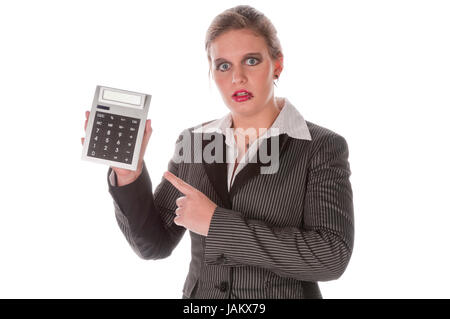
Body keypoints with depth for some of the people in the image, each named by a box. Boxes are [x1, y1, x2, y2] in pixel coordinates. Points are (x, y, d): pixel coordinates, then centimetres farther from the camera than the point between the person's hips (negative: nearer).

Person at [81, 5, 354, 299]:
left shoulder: (323, 148, -11)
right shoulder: (194, 142, -1)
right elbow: (155, 244, -1)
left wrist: (218, 224, -23)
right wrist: (129, 173, -16)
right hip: (199, 291, 3)